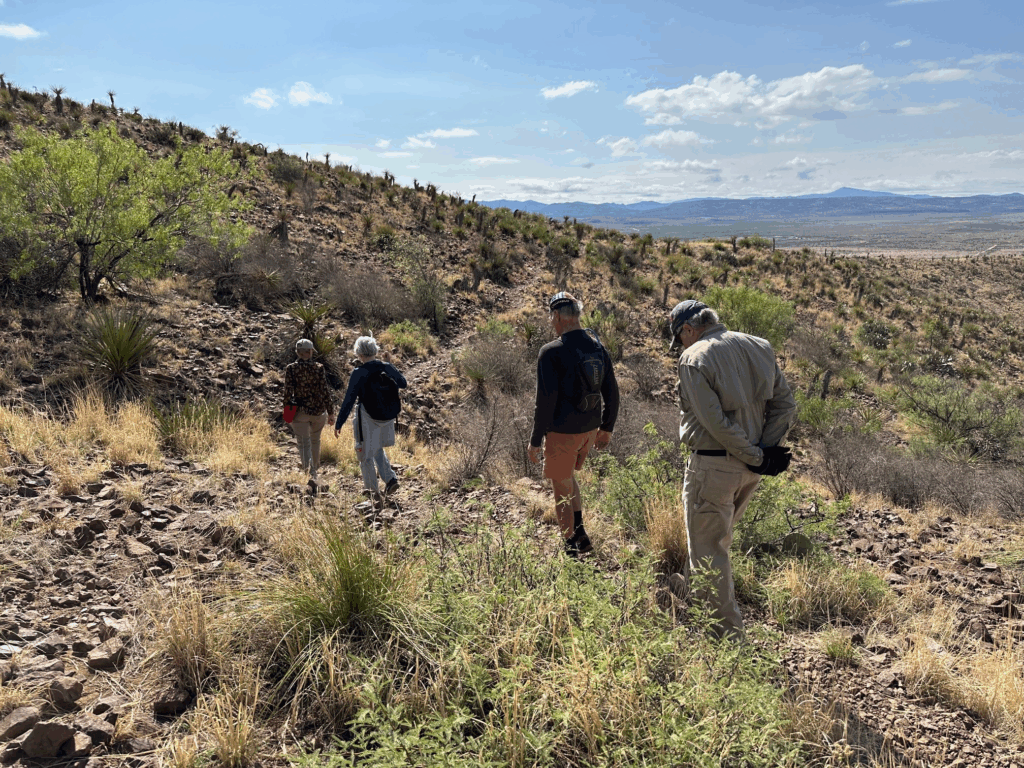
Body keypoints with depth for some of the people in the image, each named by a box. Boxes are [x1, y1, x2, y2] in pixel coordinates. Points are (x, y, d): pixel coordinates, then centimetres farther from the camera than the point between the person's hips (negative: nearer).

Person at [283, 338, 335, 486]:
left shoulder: (291, 369, -7)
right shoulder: (318, 368, -7)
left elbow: (288, 391, -7)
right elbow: (325, 390, -6)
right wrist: (330, 411, 2)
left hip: (300, 411, -1)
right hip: (318, 410, 1)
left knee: (304, 443, 3)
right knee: (315, 441, 20)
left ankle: (309, 470, -19)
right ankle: (314, 472, 32)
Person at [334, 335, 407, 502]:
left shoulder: (359, 374, -18)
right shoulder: (386, 368, -5)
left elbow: (348, 400, -15)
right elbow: (403, 384, 12)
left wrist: (339, 424, -7)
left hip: (367, 420, -5)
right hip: (387, 418, 5)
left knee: (366, 455, 12)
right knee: (378, 449, 26)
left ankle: (374, 491, 20)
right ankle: (390, 478, 10)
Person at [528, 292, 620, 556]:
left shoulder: (551, 352, -18)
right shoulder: (597, 346, 3)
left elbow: (546, 400, -19)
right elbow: (611, 392, 8)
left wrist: (535, 440, -10)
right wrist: (607, 427, 20)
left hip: (563, 432, -7)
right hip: (590, 428, 7)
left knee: (562, 491, 9)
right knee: (567, 475, 29)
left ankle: (572, 547, 18)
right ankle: (579, 532, 25)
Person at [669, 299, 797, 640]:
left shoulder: (694, 358, -14)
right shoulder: (760, 348, 7)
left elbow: (715, 421, -21)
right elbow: (786, 404, 4)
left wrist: (756, 457, -13)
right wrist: (765, 448, -1)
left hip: (713, 466, -8)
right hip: (749, 470, 8)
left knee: (707, 551, 6)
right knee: (718, 541, 23)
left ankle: (728, 633, 12)